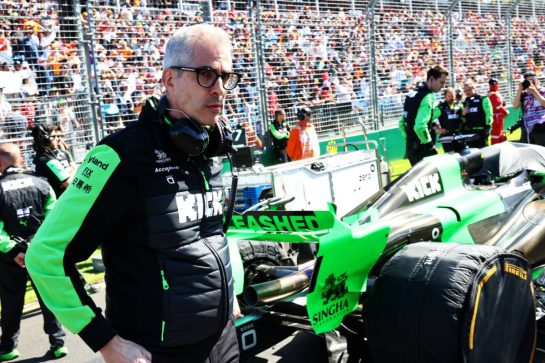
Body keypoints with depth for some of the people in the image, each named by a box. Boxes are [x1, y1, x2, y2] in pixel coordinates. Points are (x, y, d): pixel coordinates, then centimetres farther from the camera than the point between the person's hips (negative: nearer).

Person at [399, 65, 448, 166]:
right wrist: (429, 144, -15)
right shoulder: (427, 97, -15)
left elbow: (402, 123, 19)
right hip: (422, 149, -9)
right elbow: (420, 126, -27)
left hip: (410, 147, 9)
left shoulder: (412, 93, 13)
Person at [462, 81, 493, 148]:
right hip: (469, 132, 5)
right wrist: (463, 114, 4)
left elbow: (489, 114, -6)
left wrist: (487, 127, -13)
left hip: (481, 131, -5)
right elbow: (463, 120, 25)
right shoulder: (465, 103, 18)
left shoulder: (483, 99, 1)